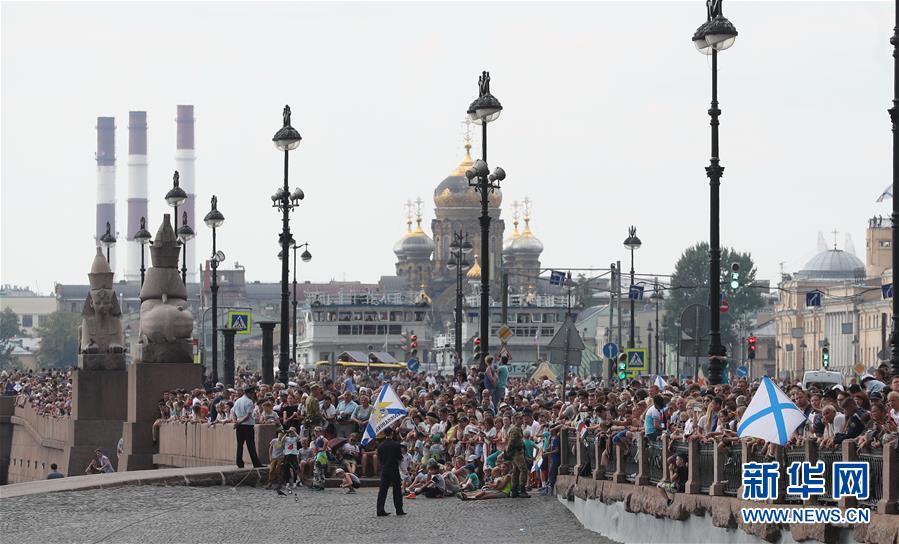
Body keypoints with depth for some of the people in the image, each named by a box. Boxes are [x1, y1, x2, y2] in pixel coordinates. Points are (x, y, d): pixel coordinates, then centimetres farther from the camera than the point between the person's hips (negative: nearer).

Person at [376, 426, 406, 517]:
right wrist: (400, 452, 12)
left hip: (384, 469, 3)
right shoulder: (396, 445, -11)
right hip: (394, 470, -3)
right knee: (397, 490, 5)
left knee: (382, 490, 5)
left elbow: (379, 457, 4)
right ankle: (399, 510, 7)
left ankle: (380, 510, 0)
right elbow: (400, 457, -9)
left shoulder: (380, 445, -1)